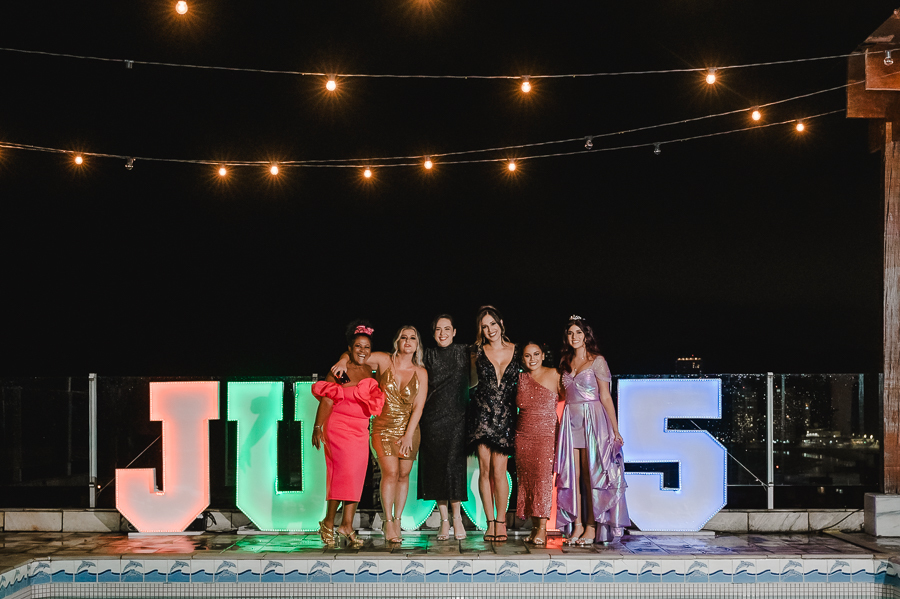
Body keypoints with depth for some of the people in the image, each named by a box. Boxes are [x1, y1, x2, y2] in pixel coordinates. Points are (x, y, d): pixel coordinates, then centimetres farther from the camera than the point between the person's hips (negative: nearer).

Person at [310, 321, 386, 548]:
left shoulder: (368, 371, 12)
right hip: (338, 426, -6)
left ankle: (347, 525, 6)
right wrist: (317, 427, -15)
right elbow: (326, 400, -11)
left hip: (361, 429, 6)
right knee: (344, 472, -13)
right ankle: (328, 522, 0)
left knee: (356, 477, 2)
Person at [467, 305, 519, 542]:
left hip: (506, 416, 0)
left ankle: (501, 521, 3)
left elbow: (520, 383, 13)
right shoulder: (478, 352, 4)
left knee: (499, 470, -7)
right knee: (485, 470, -1)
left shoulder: (516, 350, 5)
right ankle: (490, 522, 6)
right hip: (482, 414, 0)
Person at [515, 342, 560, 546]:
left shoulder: (553, 375, -1)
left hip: (547, 434, -4)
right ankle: (534, 527, 8)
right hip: (523, 435, 4)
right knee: (526, 479, 2)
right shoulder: (520, 379, 10)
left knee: (543, 477, -12)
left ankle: (542, 529, -11)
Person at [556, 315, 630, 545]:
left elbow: (605, 397, -5)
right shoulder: (566, 363, 14)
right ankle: (577, 524, 6)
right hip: (570, 421, 5)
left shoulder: (597, 361, -3)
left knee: (591, 474, -5)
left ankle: (592, 526, 0)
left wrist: (615, 431, -6)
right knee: (573, 475, 1)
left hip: (593, 421, -5)